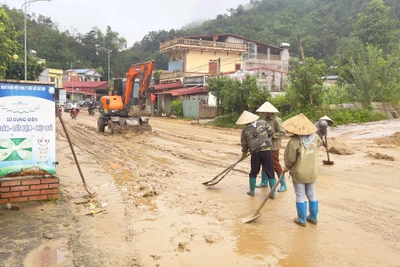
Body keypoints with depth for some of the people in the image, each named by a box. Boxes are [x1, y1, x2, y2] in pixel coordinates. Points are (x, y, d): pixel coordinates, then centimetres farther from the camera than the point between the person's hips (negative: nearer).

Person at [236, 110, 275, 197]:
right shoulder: (263, 123, 3)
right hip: (267, 150, 0)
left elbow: (244, 144, 14)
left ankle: (252, 191, 23)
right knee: (270, 172, 7)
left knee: (253, 172, 17)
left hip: (255, 152, 0)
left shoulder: (245, 131, 5)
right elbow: (271, 132, 8)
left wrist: (244, 153, 31)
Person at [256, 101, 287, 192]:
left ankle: (283, 185, 10)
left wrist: (271, 135, -19)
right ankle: (264, 182, 31)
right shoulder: (266, 119, 8)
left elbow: (282, 132, -19)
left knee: (276, 165, -2)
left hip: (273, 147, -8)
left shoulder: (276, 120, -16)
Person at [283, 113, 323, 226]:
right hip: (312, 172, 5)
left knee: (300, 196, 9)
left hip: (299, 173, -5)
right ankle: (313, 217, 31)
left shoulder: (294, 141, -22)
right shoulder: (314, 137, -6)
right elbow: (320, 143, 19)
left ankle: (302, 219, 19)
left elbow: (290, 158, -14)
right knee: (312, 195, 19)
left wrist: (287, 167, 5)